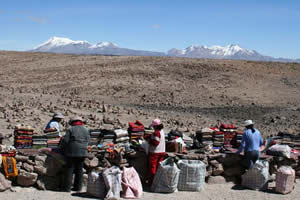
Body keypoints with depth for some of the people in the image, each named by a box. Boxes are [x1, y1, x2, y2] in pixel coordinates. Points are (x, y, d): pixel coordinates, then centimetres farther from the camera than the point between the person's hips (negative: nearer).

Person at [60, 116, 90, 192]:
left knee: (70, 169, 0)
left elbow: (65, 140, -6)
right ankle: (78, 187, 13)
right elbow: (87, 141, 11)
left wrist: (62, 147, 10)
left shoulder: (70, 129, -3)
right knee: (79, 169, 11)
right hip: (82, 152, 4)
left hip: (72, 152, -4)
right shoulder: (86, 130, 10)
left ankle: (67, 187, -1)